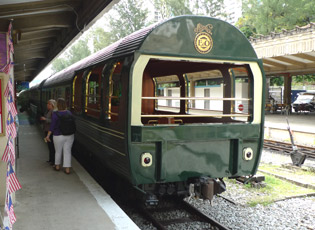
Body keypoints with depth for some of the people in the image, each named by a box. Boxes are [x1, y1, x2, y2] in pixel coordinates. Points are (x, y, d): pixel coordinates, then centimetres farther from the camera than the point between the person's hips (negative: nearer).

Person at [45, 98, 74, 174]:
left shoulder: (55, 114, -15)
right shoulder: (69, 113, -2)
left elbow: (52, 126, -17)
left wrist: (48, 136, -12)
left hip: (59, 136, -3)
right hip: (69, 135, 3)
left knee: (58, 151, 16)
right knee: (67, 152, 7)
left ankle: (57, 166, 32)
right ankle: (67, 169, 6)